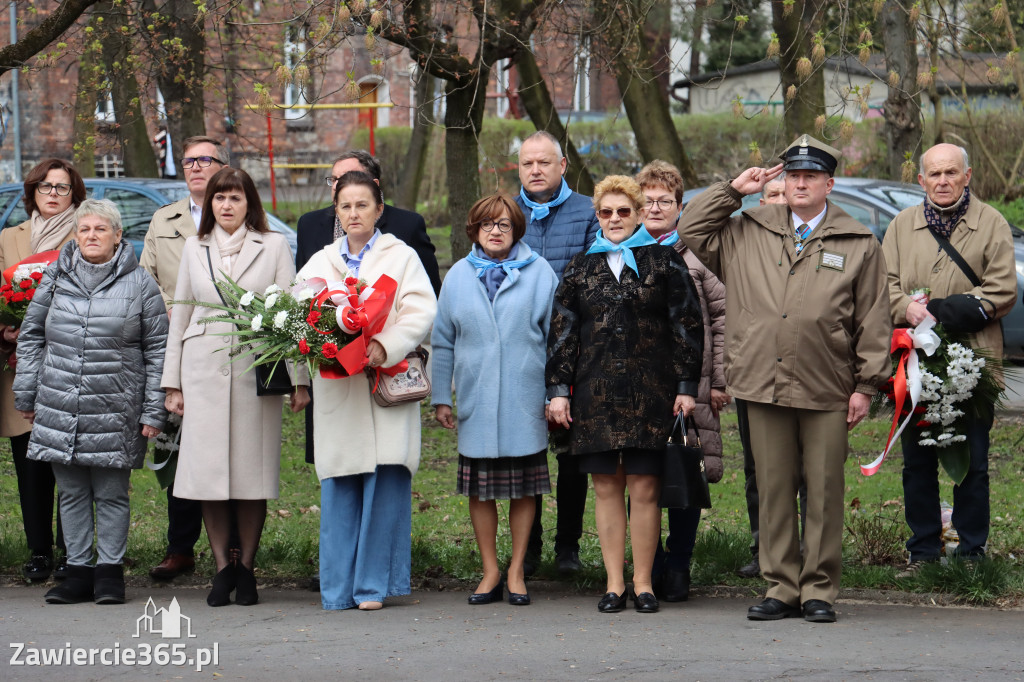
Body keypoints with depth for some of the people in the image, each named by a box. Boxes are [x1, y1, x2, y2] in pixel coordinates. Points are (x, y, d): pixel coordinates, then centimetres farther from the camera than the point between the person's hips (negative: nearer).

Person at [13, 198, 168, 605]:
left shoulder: (140, 285, 2)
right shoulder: (55, 279, 8)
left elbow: (157, 349, 3)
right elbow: (31, 336, 15)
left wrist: (153, 411, -2)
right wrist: (26, 395, 11)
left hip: (115, 411, -3)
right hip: (59, 409, 3)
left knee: (111, 493, 2)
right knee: (71, 492, 7)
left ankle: (110, 572, 11)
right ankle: (78, 572, 14)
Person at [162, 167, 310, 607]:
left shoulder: (274, 247, 6)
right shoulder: (195, 248, 13)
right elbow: (180, 315, 15)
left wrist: (298, 379, -4)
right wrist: (172, 382, 10)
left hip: (255, 370, -2)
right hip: (204, 369, 2)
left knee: (252, 471, -2)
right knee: (209, 471, -2)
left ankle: (246, 568, 7)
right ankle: (222, 568, 5)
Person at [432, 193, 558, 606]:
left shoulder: (539, 273, 3)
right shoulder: (459, 276, 8)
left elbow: (556, 335, 5)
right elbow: (443, 342, 12)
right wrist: (440, 397, 8)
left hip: (525, 400, -1)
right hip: (476, 401, 1)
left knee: (524, 489, 4)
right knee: (480, 489, 3)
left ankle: (517, 571, 14)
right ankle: (491, 572, 13)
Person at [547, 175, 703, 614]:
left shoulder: (664, 261, 6)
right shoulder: (581, 266, 12)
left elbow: (686, 326, 4)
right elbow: (561, 331, 12)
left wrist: (687, 386, -2)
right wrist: (559, 389, 5)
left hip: (649, 391, -2)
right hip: (595, 392, 2)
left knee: (644, 487, -2)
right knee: (606, 487, 3)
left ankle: (643, 584, 6)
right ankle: (614, 584, 9)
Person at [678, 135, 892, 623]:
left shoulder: (858, 244, 6)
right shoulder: (749, 233, 12)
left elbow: (872, 322, 5)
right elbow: (691, 231, 16)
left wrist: (866, 385, 1)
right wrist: (733, 190, 9)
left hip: (827, 393, -2)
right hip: (764, 387, 2)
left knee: (824, 492, 2)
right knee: (774, 490, 5)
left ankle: (819, 590, 10)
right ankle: (781, 587, 13)